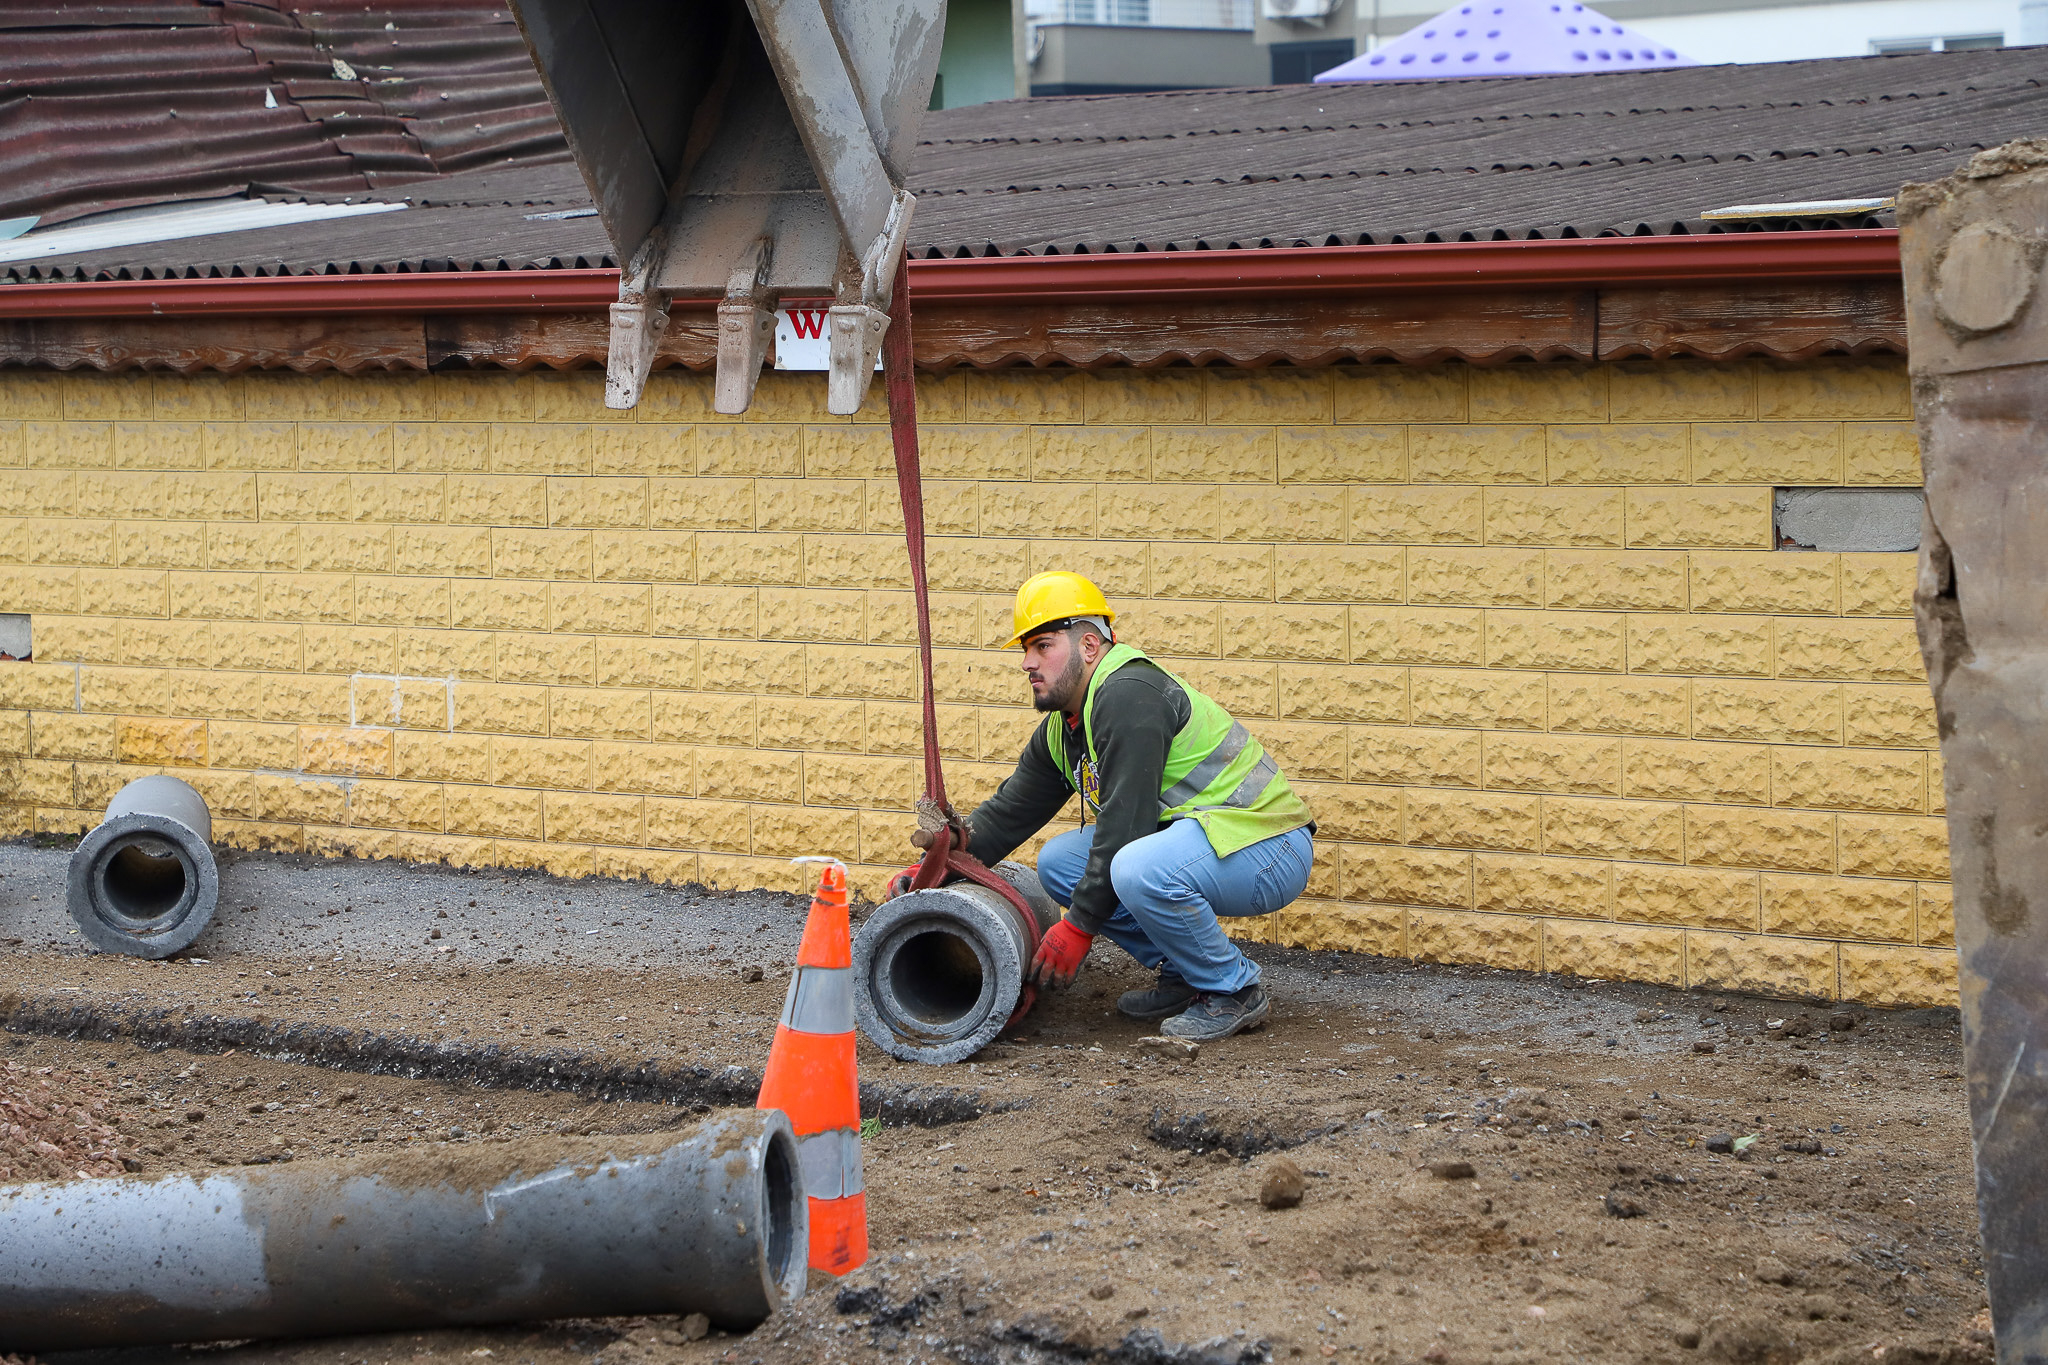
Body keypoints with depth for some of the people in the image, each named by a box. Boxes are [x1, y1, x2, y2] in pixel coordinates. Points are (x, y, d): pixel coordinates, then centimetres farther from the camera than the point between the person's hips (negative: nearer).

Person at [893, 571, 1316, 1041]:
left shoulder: (1128, 695, -20)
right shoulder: (1063, 728, 13)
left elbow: (1125, 823, -24)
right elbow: (1011, 809, 20)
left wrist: (1080, 926, -19)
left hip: (1266, 846, -10)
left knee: (1138, 869, -36)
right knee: (1058, 861, 6)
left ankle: (1234, 990, -13)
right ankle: (1182, 972, 10)